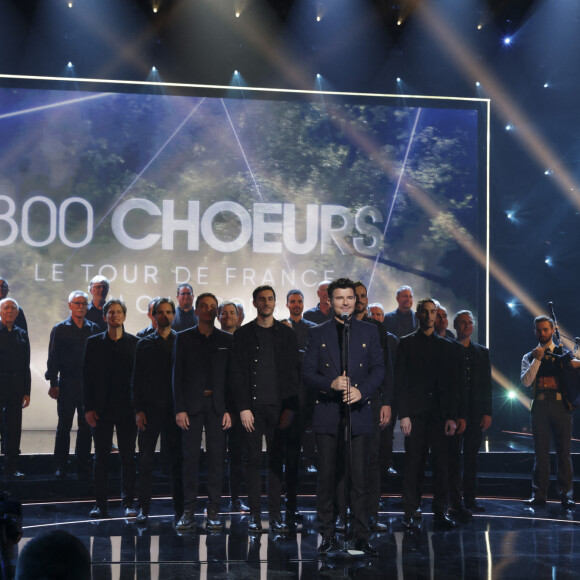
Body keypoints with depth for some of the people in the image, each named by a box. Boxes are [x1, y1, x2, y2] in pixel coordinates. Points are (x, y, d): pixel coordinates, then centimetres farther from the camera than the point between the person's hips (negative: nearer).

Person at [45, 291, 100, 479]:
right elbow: (53, 358, 1)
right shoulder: (60, 329, 4)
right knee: (64, 425, 3)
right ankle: (61, 466, 12)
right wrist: (53, 384, -6)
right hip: (67, 384, -1)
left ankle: (82, 466, 11)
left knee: (86, 426, 3)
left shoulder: (94, 329, 8)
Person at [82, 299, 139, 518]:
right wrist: (88, 407, -3)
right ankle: (100, 503, 10)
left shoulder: (135, 343, 4)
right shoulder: (94, 342, 6)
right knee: (101, 456, 4)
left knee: (128, 457, 2)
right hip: (101, 408, 1)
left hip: (127, 408, 0)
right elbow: (87, 376, 4)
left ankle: (128, 502, 8)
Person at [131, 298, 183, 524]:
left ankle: (179, 507, 9)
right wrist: (138, 409, -3)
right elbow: (137, 379, 6)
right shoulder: (144, 344, 8)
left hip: (175, 409, 0)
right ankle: (143, 507, 8)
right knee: (145, 459, 1)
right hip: (150, 409, 0)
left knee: (178, 459, 2)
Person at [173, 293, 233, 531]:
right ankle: (188, 511, 6)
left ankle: (213, 512, 6)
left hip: (217, 405, 1)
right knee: (190, 458, -1)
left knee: (216, 458, 0)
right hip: (192, 404, 0)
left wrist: (229, 409, -2)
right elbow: (177, 375, 4)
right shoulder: (184, 338, 7)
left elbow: (231, 375, 6)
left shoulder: (227, 340, 8)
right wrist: (179, 409, -4)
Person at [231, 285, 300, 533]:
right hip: (253, 407, -1)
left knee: (276, 460, 2)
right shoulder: (243, 334, 6)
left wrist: (290, 408, -3)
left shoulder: (287, 334, 9)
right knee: (253, 460, 1)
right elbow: (237, 373, 2)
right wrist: (243, 408, -7)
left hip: (279, 407, 1)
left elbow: (293, 373, 6)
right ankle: (254, 515, 6)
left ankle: (275, 515, 7)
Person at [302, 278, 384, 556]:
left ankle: (361, 536, 8)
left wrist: (362, 390, -13)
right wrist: (331, 383, -16)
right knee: (327, 476, 3)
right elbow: (307, 372, 2)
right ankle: (328, 535, 12)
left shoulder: (369, 332, 10)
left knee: (359, 476, 0)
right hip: (327, 415, 0)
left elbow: (379, 368, 5)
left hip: (358, 413, 0)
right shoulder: (318, 334, 8)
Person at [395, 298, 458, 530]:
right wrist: (403, 414, -7)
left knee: (441, 463, 0)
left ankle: (440, 512, 7)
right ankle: (411, 511, 5)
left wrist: (452, 416, 1)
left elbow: (452, 383, 10)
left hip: (439, 413, 2)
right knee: (413, 463, -2)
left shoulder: (445, 346, 13)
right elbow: (400, 380, 1)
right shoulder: (406, 343, 6)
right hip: (415, 413, -2)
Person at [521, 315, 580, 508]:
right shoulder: (529, 357, 11)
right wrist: (537, 359, -9)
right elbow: (526, 381, -3)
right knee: (540, 451, 4)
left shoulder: (564, 353, 9)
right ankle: (539, 494, 8)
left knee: (563, 451, 0)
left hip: (561, 406, -1)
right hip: (539, 406, 1)